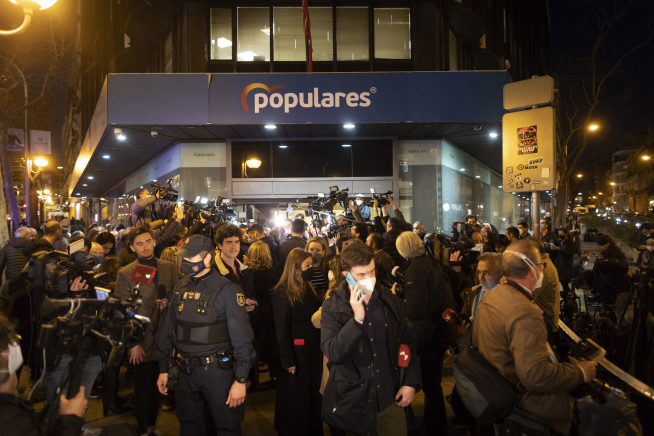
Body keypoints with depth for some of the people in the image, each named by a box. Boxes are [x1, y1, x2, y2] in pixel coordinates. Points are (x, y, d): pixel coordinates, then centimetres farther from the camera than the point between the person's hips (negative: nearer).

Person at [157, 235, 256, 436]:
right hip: (185, 372, 5)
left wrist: (241, 380, -18)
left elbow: (242, 337, -15)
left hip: (217, 370, -5)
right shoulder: (181, 289, 6)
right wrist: (163, 369, 12)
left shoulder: (227, 290, -13)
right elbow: (169, 330, 12)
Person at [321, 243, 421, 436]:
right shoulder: (333, 306, -9)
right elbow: (333, 353, -19)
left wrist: (411, 382, 3)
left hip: (389, 401, 3)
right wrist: (357, 318, -26)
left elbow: (408, 344, 11)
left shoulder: (390, 302, 1)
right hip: (351, 404, -3)